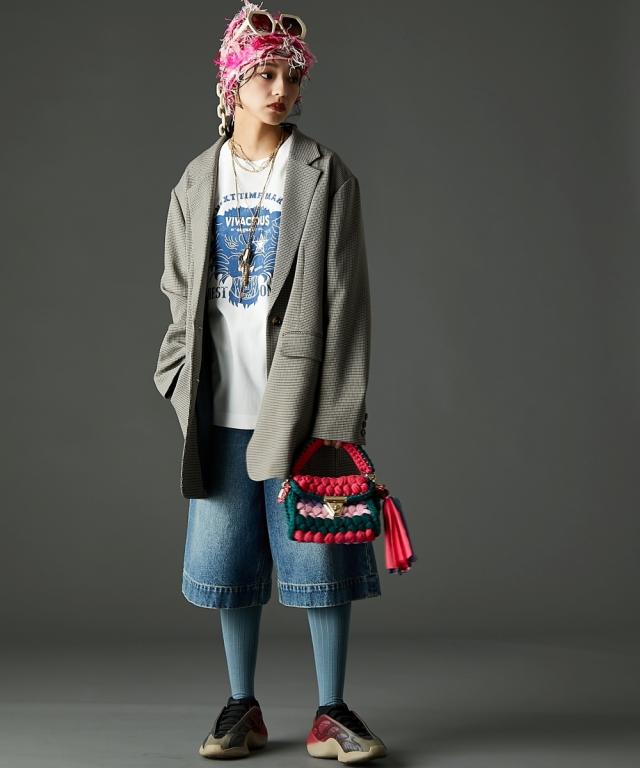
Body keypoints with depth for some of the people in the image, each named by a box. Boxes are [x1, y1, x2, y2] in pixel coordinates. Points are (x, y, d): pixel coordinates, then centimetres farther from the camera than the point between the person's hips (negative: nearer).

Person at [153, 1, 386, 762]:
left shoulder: (325, 174, -1)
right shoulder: (199, 180, 10)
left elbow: (343, 296, -5)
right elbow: (180, 291, 15)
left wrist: (337, 406, -11)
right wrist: (183, 379, 5)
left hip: (301, 399, -3)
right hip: (223, 406, 3)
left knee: (320, 553, 1)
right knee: (228, 558, 9)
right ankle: (243, 707, 24)